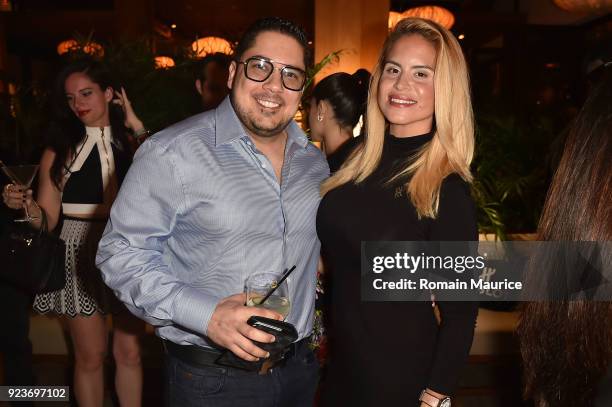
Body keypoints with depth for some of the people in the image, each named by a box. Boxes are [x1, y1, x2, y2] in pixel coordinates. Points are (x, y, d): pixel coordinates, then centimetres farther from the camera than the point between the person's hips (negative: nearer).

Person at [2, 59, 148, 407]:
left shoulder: (132, 143, 4)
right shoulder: (59, 151, 3)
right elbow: (47, 220, 3)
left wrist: (138, 127, -11)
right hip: (82, 255, 0)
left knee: (130, 351, 9)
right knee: (90, 357, 10)